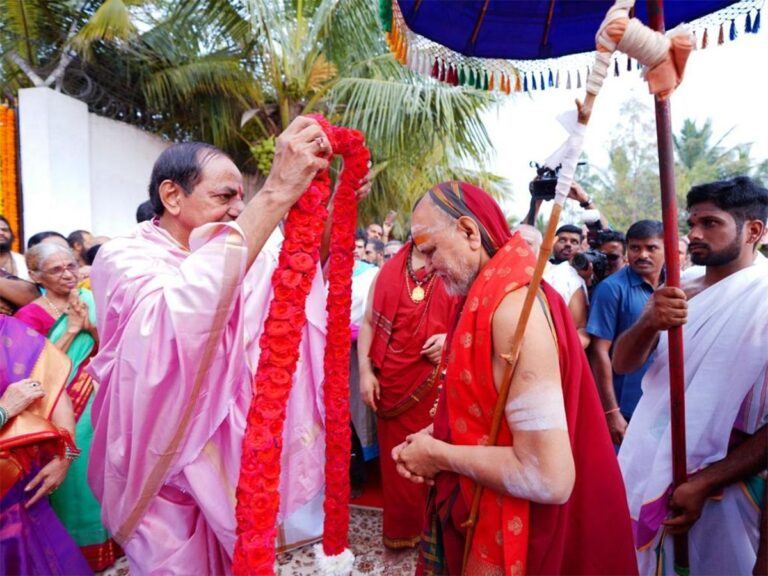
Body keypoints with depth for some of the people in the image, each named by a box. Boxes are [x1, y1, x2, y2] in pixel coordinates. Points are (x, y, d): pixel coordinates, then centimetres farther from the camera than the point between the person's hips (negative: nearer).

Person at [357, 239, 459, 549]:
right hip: (392, 383, 3)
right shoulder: (389, 270, 7)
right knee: (395, 458, 12)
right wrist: (365, 371, 2)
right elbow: (369, 322, 10)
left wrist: (451, 339, -18)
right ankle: (401, 528, 31)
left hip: (438, 384, -2)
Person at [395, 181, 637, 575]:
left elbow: (549, 478, -30)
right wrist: (437, 437, -1)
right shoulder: (495, 294, 3)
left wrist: (440, 456, -18)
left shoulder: (514, 306, -26)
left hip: (509, 540, -8)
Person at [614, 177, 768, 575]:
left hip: (722, 488, -4)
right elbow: (622, 363, -5)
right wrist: (649, 323, -26)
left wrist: (704, 483, -18)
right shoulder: (676, 295, 4)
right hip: (648, 472, 4)